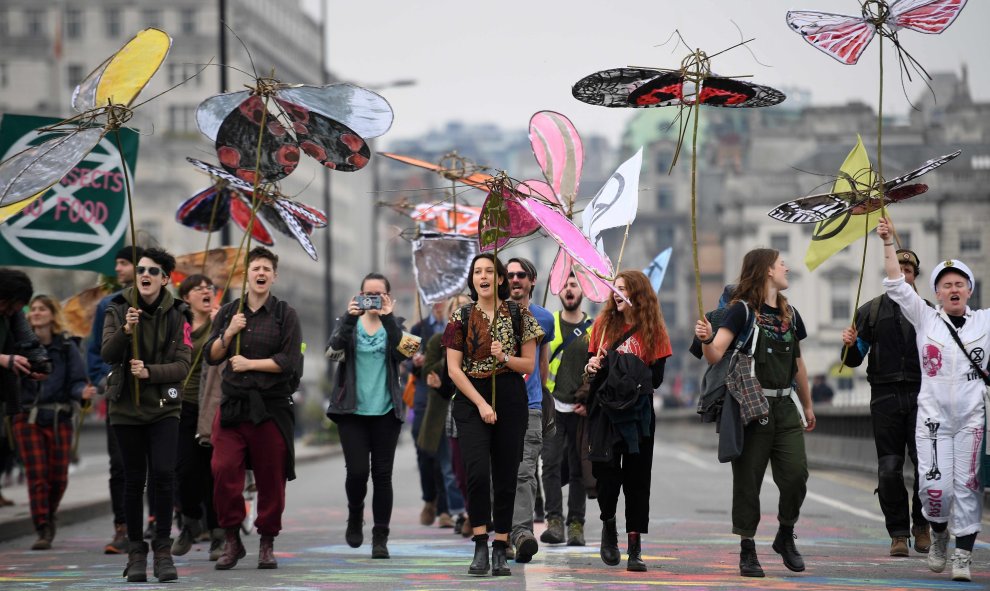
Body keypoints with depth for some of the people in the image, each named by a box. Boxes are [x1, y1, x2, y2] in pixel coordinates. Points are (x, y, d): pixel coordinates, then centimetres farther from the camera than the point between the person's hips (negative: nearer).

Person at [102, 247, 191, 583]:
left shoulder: (177, 315, -1)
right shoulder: (118, 310, 0)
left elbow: (183, 365, -7)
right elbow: (107, 355, -12)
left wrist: (149, 372, -22)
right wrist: (125, 331, -29)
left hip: (163, 407, -1)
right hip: (126, 407, 1)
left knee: (164, 473, -15)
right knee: (134, 479, 3)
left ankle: (163, 549, -4)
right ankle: (136, 552, 15)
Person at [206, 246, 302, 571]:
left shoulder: (285, 314, 3)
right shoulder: (228, 313, 13)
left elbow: (290, 361, -6)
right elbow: (211, 356, 9)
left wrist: (250, 363, -8)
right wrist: (229, 332, -7)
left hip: (271, 407, -2)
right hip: (232, 404, 2)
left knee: (271, 477, 2)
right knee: (223, 471, -9)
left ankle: (267, 544, 15)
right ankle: (231, 541, 4)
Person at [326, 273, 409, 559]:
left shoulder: (394, 324, 7)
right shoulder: (350, 323, 6)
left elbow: (402, 353, -12)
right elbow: (335, 345, -14)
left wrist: (387, 318, -21)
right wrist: (350, 317, -28)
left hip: (386, 411, 1)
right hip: (352, 410, 0)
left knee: (382, 474, 0)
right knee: (357, 471, -9)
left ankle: (380, 538, 8)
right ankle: (355, 517, 20)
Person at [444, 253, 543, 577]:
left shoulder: (518, 315, 3)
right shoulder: (461, 317, 2)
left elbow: (529, 365, 5)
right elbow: (454, 369, -2)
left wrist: (505, 357, -15)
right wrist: (481, 404, -10)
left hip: (510, 401, 1)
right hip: (471, 400, -1)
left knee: (505, 476, 1)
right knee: (478, 472, -16)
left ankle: (500, 551, 7)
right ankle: (480, 548, -10)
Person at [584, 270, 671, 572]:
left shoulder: (653, 329, 1)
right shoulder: (604, 323, 8)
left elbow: (656, 377, -4)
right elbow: (592, 361, 13)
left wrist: (616, 365, -14)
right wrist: (591, 367, -10)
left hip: (638, 412, -1)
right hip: (605, 410, 1)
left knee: (637, 477, 0)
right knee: (606, 472, -4)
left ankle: (635, 547, 4)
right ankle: (608, 525, 23)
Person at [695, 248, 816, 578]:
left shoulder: (789, 314, 15)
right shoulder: (742, 310, -5)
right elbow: (716, 355, -15)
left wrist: (807, 405, 29)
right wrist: (706, 340, -37)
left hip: (785, 406, 5)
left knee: (796, 474, -5)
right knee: (748, 480, 0)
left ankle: (785, 536, 16)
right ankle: (747, 549, 9)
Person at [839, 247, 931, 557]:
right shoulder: (871, 311, 11)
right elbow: (854, 360, 11)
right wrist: (850, 344, -10)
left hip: (919, 394, 0)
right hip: (885, 395, 1)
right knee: (889, 468, -1)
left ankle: (921, 524, 7)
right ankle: (898, 533, 7)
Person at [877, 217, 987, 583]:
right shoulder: (925, 319, 5)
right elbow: (896, 284, -2)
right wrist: (888, 243, -7)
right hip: (933, 417, 0)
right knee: (935, 487, -6)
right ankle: (939, 533, 25)